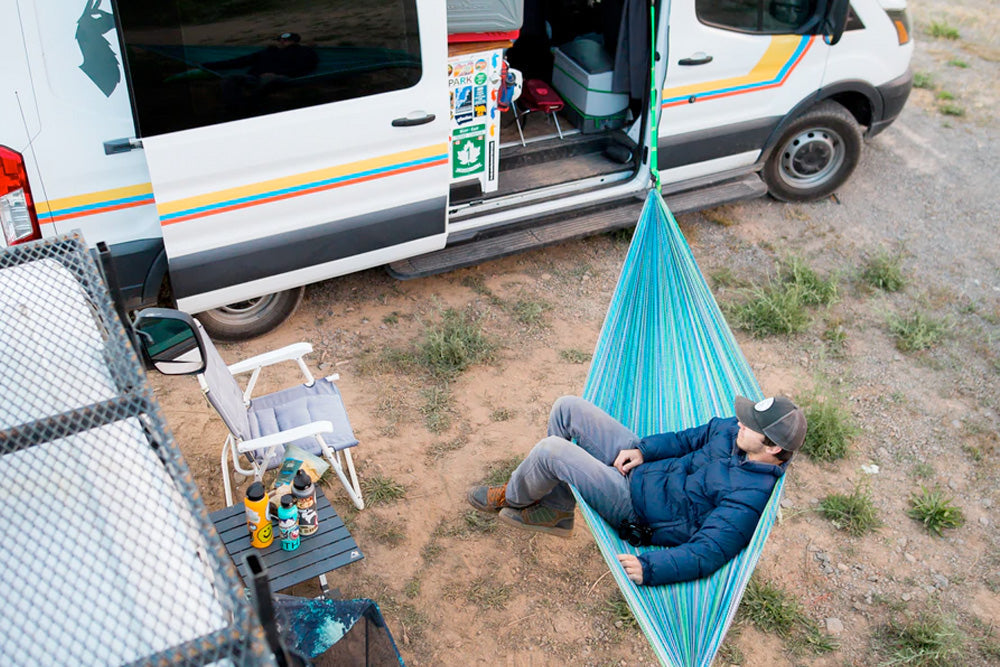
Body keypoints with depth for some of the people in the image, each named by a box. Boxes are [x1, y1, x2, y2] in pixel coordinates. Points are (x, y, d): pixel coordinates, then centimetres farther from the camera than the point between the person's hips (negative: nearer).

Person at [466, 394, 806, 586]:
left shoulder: (750, 495, -27)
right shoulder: (734, 430, -3)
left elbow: (707, 553, -28)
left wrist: (650, 568, -33)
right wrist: (643, 449, 0)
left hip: (635, 507, -9)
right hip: (641, 466, 9)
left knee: (550, 451, -21)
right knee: (568, 407, 3)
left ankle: (510, 497, 16)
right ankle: (556, 513, 17)